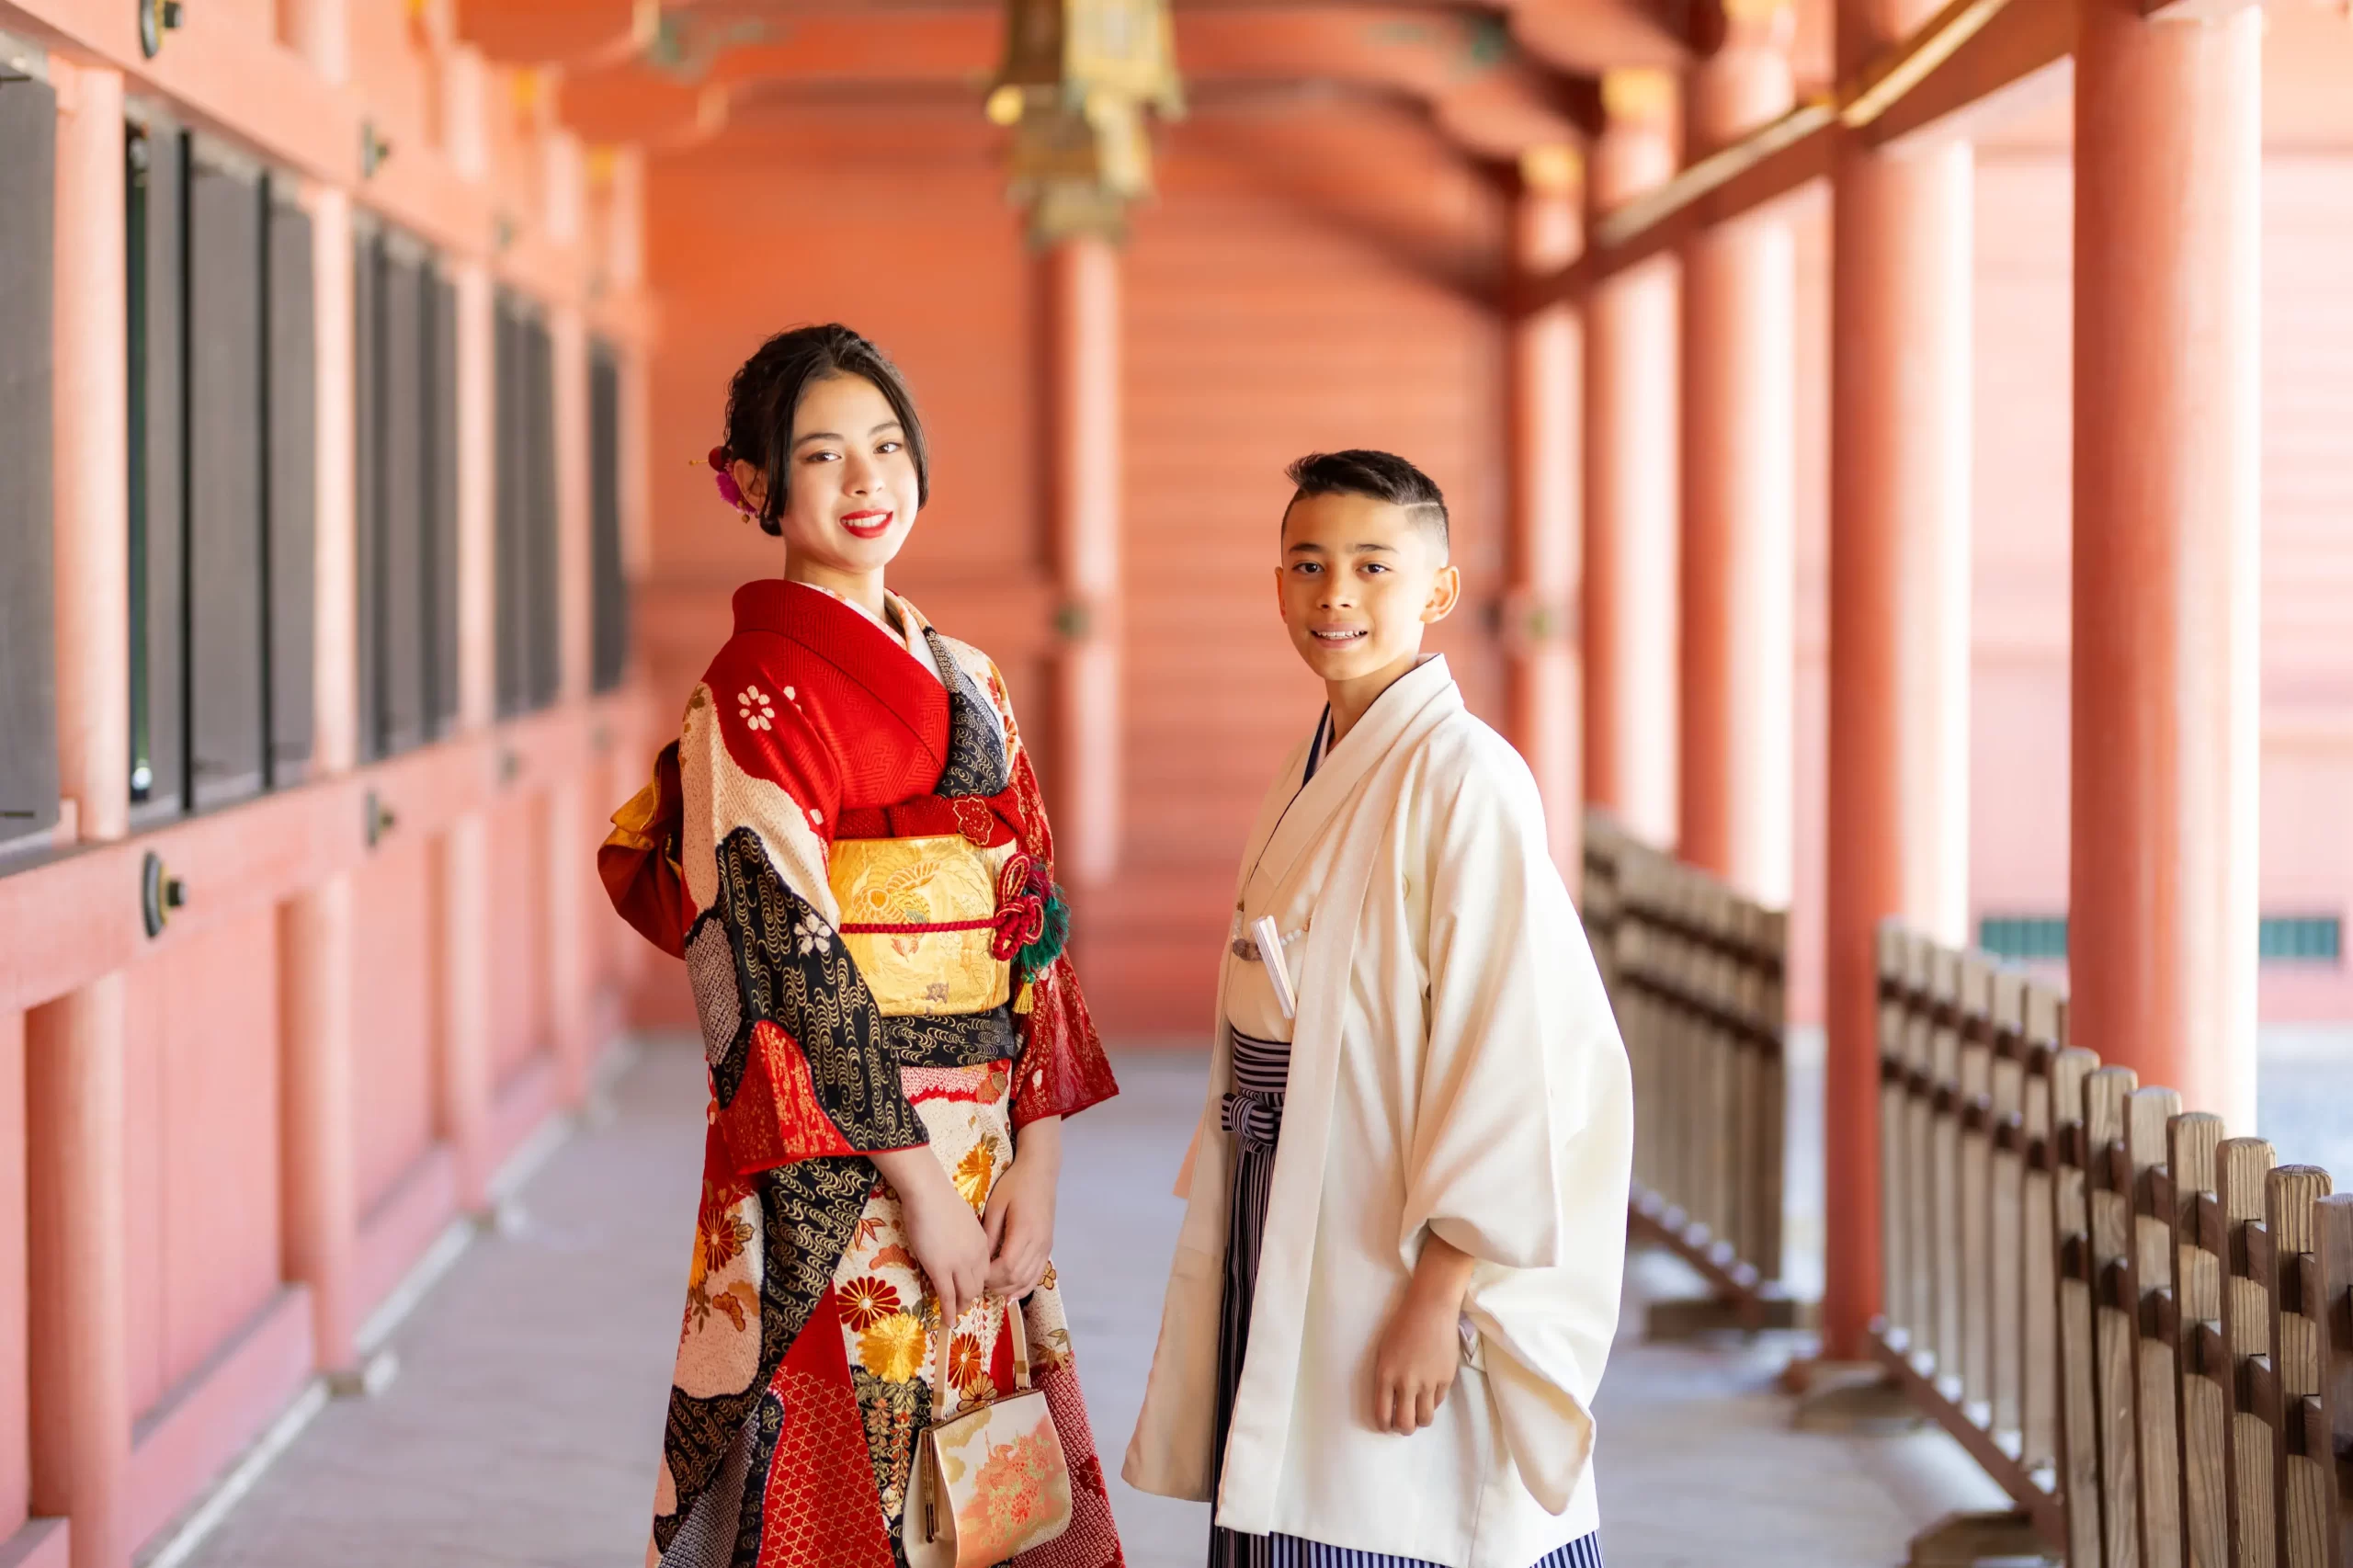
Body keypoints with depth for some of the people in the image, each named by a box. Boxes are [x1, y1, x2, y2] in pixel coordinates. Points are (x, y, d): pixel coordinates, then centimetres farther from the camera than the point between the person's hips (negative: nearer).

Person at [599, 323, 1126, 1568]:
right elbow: (788, 961, -14)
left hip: (983, 1164, 7)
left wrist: (1036, 1161, 0)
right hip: (834, 1177, -7)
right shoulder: (755, 692, -8)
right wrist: (919, 1182, -15)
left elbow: (1034, 925, 10)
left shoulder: (965, 681, 13)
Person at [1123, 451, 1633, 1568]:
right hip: (1288, 1256, 8)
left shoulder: (1464, 780, -14)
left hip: (1394, 1261, -8)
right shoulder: (1310, 781, 11)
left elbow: (1510, 1050, -18)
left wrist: (1438, 1292, -20)